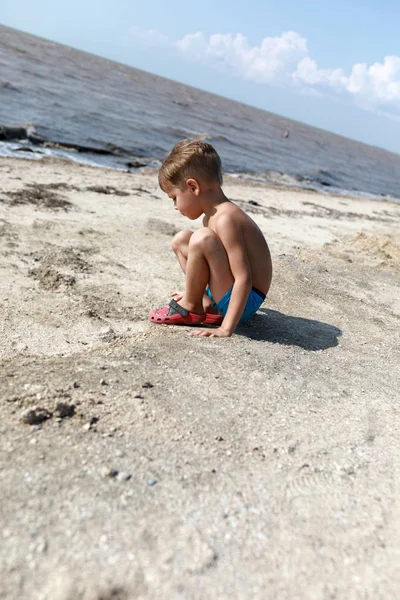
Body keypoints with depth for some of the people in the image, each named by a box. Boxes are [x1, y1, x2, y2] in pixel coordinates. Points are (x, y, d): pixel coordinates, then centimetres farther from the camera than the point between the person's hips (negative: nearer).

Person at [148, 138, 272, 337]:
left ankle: (189, 308, -8)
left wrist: (226, 328, -32)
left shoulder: (225, 219, -24)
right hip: (225, 293, 10)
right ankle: (208, 306, 5)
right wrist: (197, 291, 29)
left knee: (202, 238, -30)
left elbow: (244, 278, -29)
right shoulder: (213, 215, 7)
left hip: (245, 301, -10)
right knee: (181, 240, 14)